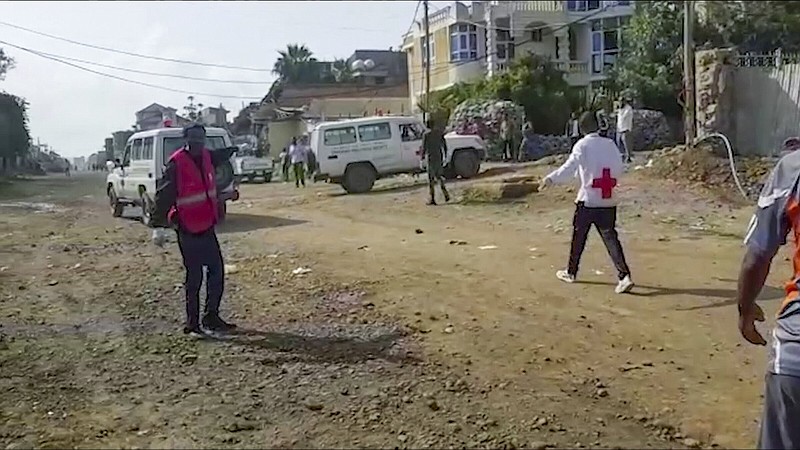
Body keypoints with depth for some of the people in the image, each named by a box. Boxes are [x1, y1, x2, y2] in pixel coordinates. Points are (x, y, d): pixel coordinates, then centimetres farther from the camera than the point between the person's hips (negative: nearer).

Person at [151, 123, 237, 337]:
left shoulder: (206, 157, 6)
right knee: (194, 277, 0)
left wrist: (233, 150, 47)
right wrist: (158, 226, -25)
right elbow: (163, 195, -20)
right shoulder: (176, 164, -16)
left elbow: (219, 156, 32)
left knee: (217, 270, 11)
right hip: (188, 230, -7)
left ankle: (211, 317, 25)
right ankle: (192, 323, 13)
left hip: (207, 226, 7)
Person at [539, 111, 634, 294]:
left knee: (578, 237, 13)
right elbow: (619, 169, 7)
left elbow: (570, 166, -22)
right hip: (608, 201, 3)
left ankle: (571, 272, 27)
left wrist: (551, 178, -28)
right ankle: (624, 276, -12)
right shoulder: (609, 144, 6)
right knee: (610, 238, 1)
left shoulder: (582, 145, -7)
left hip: (587, 200, -3)